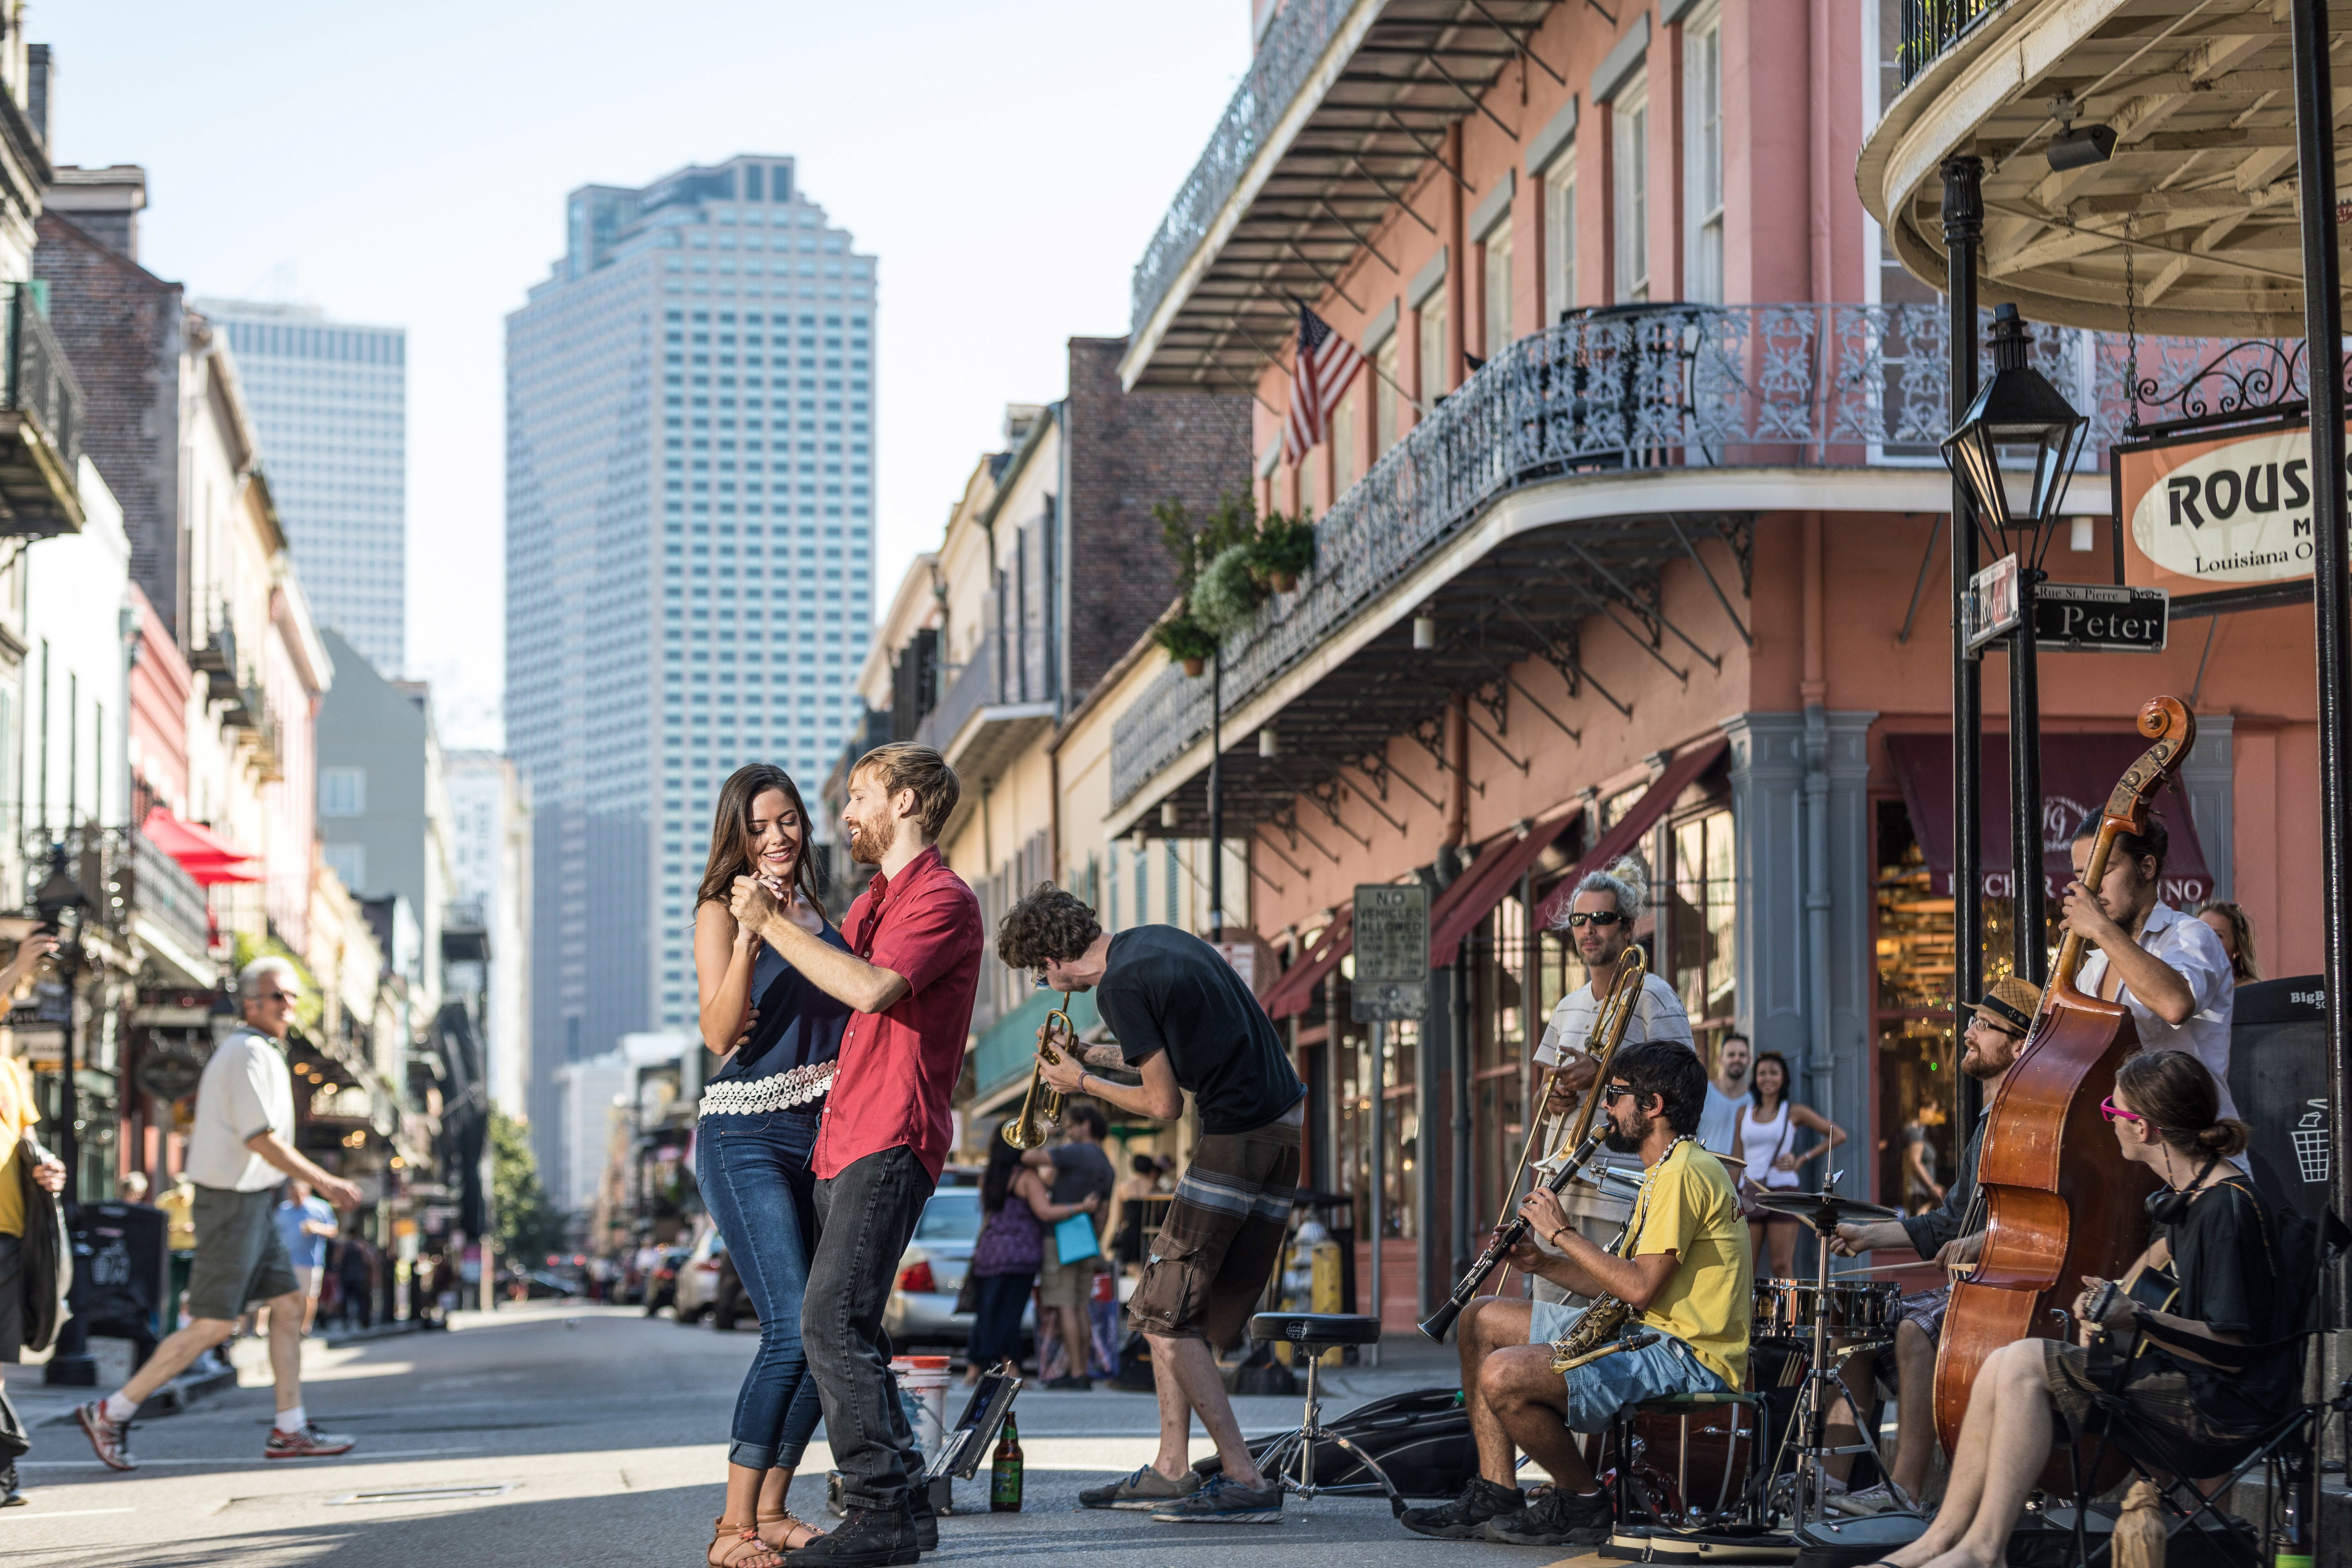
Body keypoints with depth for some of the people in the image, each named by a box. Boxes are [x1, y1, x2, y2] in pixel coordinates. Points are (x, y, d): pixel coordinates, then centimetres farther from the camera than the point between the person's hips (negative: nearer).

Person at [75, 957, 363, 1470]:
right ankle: (111, 1413, -1)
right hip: (233, 1202, -10)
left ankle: (289, 1430, 10)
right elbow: (261, 1139, -20)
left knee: (289, 1303, 8)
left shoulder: (264, 1054, 16)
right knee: (213, 1323, -7)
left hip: (255, 1203, 10)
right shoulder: (248, 1052, -15)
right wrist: (325, 1183, -15)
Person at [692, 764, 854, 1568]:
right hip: (746, 1139, -7)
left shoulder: (815, 912, 16)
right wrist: (748, 939, -25)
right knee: (792, 1329, -17)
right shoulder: (719, 913, -2)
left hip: (821, 1132, 7)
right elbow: (721, 1034, -15)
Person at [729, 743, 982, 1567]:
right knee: (844, 1327, 8)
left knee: (834, 1321, -17)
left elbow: (871, 988, -24)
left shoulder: (943, 899, -8)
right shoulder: (871, 903, 23)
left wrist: (773, 923, -17)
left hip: (890, 1142, -10)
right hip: (840, 1138, 10)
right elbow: (830, 996, 31)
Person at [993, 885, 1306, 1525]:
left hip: (1242, 1143, -10)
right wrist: (1099, 1054, 23)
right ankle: (1171, 1471, 17)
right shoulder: (1154, 940, 14)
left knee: (1166, 1316, -5)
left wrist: (1085, 1082, 3)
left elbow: (1165, 1103, -13)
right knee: (1178, 1311, 15)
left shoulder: (1120, 985, -15)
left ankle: (1246, 1482, -7)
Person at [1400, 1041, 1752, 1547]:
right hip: (1644, 1334, 11)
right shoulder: (1663, 1173, 19)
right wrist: (1543, 1263, 7)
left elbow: (1640, 1289, -23)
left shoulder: (1684, 1174, -16)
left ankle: (1584, 1505, -4)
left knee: (1503, 1377, -27)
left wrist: (1562, 1233, -12)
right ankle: (1496, 1497, 9)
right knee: (1480, 1320, 15)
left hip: (1687, 1358, -11)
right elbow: (1624, 1283, 19)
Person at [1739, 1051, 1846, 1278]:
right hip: (1751, 1194, 3)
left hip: (1783, 1191, -3)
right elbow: (1738, 1159, 15)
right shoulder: (1744, 1112, 13)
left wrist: (1803, 1160, -3)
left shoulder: (1794, 1112, 3)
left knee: (1782, 1267, -6)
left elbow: (1838, 1135, 3)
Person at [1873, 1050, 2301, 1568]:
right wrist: (2115, 1297, 16)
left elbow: (2237, 1349, -20)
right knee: (2002, 1369, -3)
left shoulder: (2231, 1206, -19)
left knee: (2024, 1365, -18)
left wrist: (2140, 1320, -26)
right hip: (2181, 1384, 9)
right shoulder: (2187, 1193, 9)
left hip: (2223, 1416, -9)